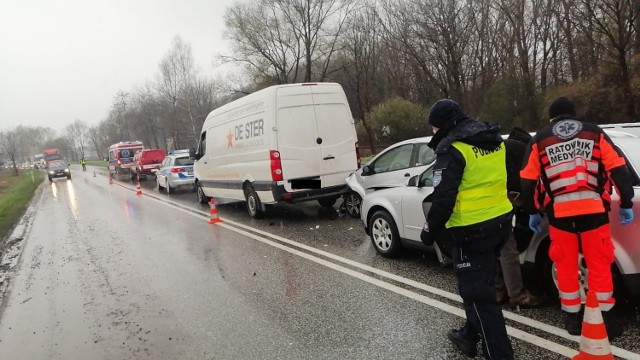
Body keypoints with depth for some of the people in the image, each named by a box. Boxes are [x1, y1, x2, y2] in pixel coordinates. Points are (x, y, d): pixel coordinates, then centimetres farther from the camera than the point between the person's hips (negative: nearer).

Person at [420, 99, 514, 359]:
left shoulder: (452, 147, -15)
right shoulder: (495, 140, 11)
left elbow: (443, 197, -18)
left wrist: (430, 231, -7)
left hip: (472, 230, -9)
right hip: (500, 221, 9)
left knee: (478, 293, 1)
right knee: (481, 284, 22)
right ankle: (469, 336, 38)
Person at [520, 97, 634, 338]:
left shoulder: (540, 140, 9)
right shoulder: (594, 133, 9)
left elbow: (528, 181, 7)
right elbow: (618, 170, 2)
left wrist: (532, 213, 15)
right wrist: (626, 204, 7)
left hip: (559, 212, 0)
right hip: (593, 208, 0)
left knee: (566, 266, 12)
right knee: (599, 265, 10)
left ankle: (573, 319, 20)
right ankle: (603, 319, 14)